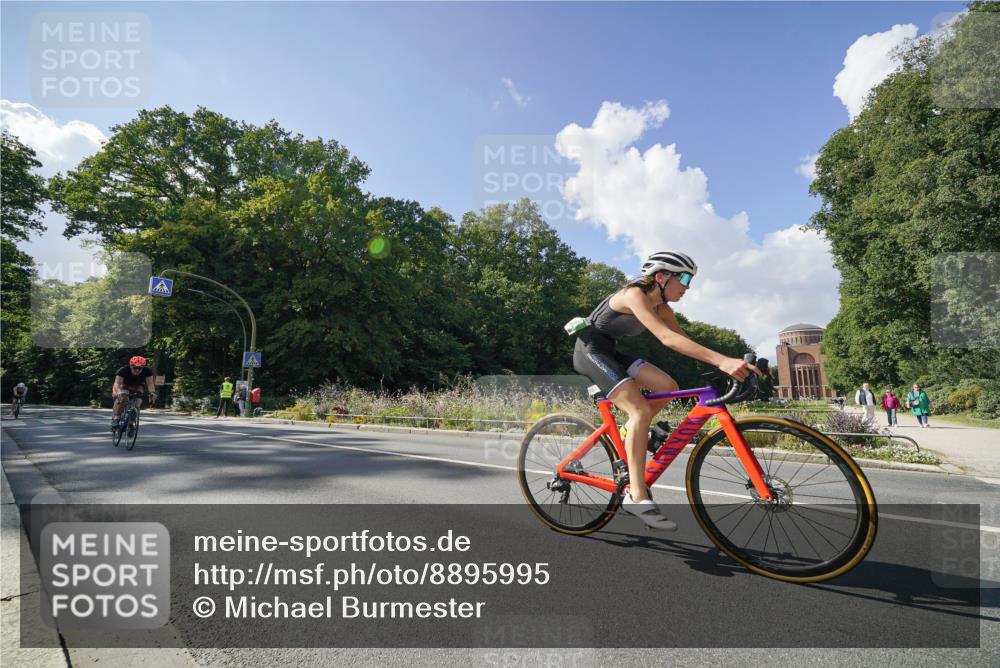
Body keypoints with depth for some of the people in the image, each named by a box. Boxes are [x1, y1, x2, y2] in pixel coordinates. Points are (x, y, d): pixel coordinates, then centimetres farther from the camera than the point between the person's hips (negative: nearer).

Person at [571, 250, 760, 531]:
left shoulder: (661, 307, 5)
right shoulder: (634, 294, -23)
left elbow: (686, 341, -1)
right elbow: (667, 338, -36)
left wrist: (731, 365, -12)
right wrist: (722, 360, -43)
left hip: (610, 352, 9)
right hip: (590, 350, -9)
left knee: (668, 387, -6)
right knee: (640, 410, -22)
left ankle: (628, 437, 11)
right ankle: (637, 497, -21)